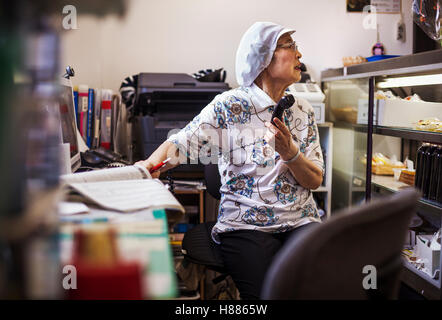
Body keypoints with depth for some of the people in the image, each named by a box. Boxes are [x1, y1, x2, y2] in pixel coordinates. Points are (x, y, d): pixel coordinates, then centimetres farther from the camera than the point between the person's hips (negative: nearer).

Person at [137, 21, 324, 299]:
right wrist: (153, 163, -34)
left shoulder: (303, 111, 11)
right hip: (245, 223, -4)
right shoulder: (229, 107, -2)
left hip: (301, 222, 4)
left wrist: (290, 153, -12)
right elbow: (181, 143, -12)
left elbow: (315, 180, 8)